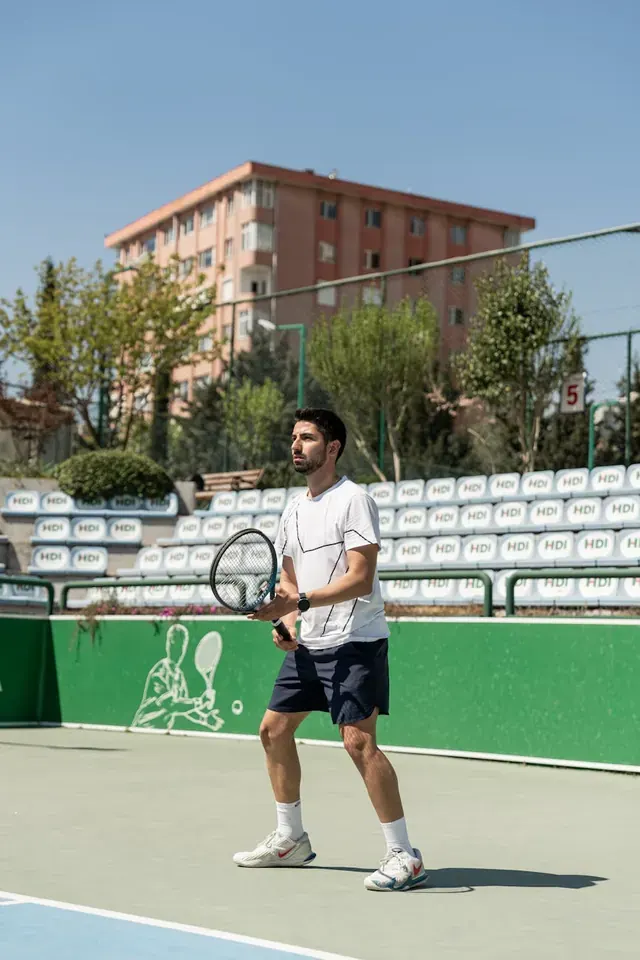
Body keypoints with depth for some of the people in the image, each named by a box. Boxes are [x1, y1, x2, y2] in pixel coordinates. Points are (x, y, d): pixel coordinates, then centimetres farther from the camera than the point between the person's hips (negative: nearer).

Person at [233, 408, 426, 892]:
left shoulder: (353, 499, -11)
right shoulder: (294, 510, 14)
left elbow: (360, 579, -19)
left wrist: (299, 602, -26)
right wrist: (286, 621, 1)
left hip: (355, 642, -9)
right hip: (308, 646, 9)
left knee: (358, 740, -18)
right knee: (274, 730, 12)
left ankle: (405, 856, -10)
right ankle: (291, 840, 28)